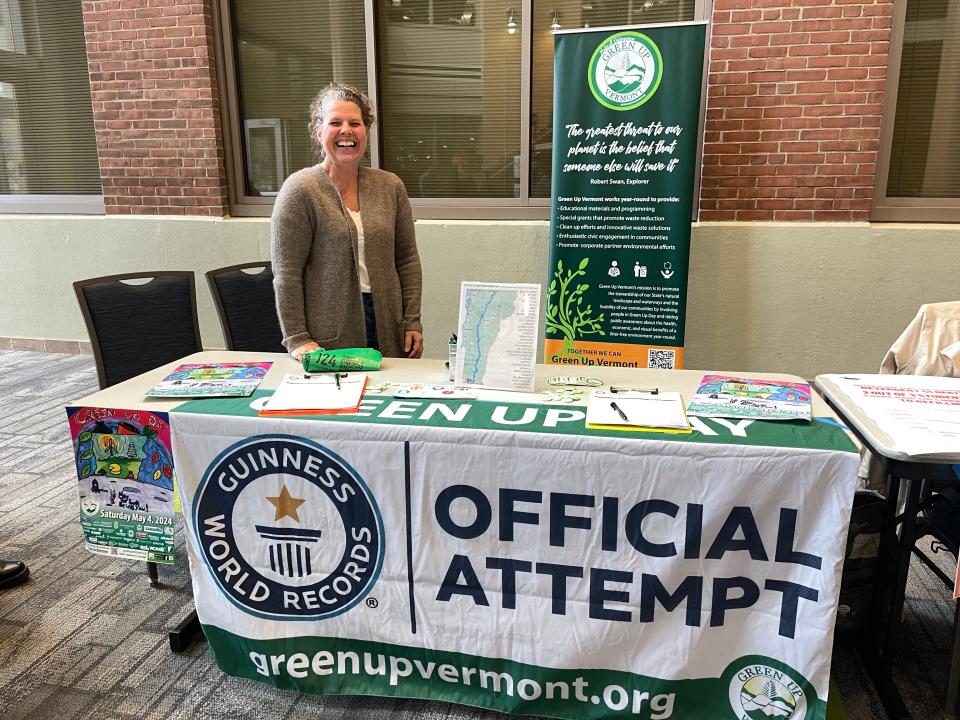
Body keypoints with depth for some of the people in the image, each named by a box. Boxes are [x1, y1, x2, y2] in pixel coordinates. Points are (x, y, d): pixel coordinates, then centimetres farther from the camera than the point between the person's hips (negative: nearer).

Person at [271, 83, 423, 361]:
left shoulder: (390, 186, 6)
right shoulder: (299, 190, -7)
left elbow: (407, 260, 8)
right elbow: (287, 273, -9)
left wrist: (412, 322, 3)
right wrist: (297, 338, -13)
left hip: (388, 332, 4)